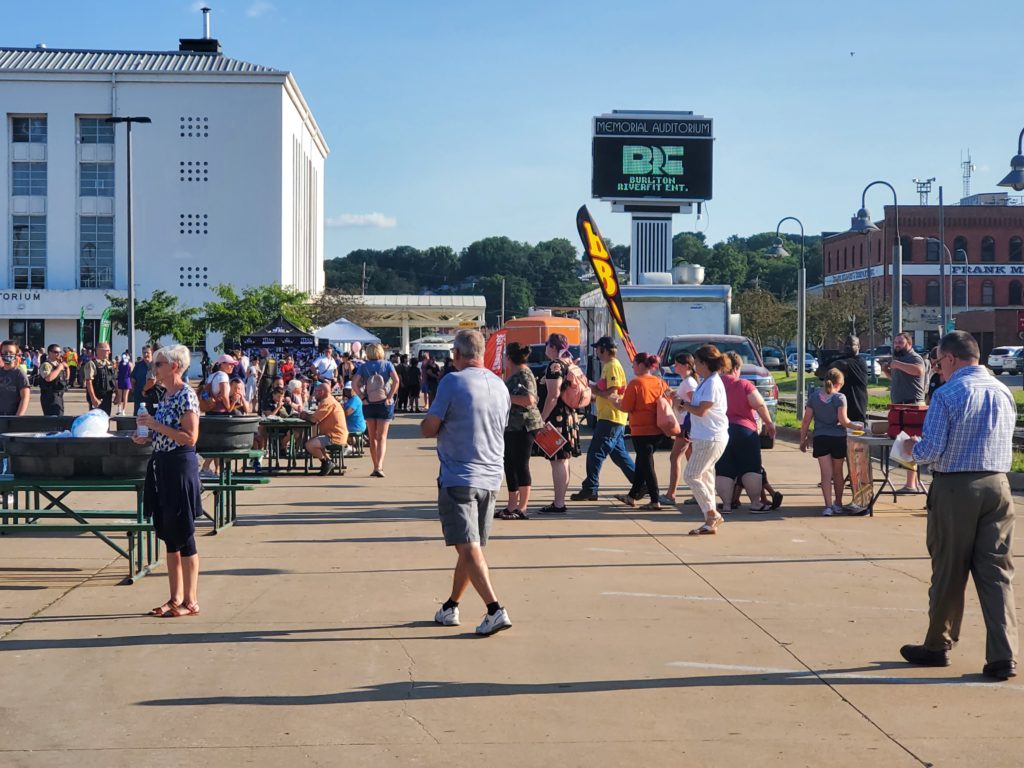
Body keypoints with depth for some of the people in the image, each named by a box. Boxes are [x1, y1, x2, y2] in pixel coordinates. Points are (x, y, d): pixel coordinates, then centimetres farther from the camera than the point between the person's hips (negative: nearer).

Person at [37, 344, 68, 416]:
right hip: (50, 396, -9)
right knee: (53, 416, -16)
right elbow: (49, 378, -32)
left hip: (59, 396, 9)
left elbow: (67, 378, 24)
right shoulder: (46, 365, -12)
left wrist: (66, 368, 6)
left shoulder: (57, 364, 14)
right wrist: (59, 368, -20)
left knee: (60, 415, 14)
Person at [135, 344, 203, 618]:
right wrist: (148, 437, 7)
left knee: (183, 534, -2)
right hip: (162, 466, 9)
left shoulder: (186, 395, -14)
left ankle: (190, 601, 6)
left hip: (180, 467, -9)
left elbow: (190, 437, -20)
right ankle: (176, 598, 20)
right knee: (169, 535, 12)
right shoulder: (167, 395, 13)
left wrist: (156, 425, -19)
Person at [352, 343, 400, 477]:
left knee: (372, 438, 13)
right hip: (384, 404, -1)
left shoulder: (363, 367, 2)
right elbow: (396, 380, -15)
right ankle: (379, 466, -19)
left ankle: (376, 467, 15)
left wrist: (363, 398, -6)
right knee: (382, 437, -1)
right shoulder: (387, 365, 0)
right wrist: (390, 397, -11)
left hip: (369, 405, 1)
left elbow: (354, 383, -9)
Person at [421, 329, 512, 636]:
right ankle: (450, 608, 28)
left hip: (459, 478, -7)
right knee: (470, 547, 16)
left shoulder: (453, 381, -11)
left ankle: (495, 610, -19)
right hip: (491, 478, 7)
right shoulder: (500, 386, 9)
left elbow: (428, 429, -8)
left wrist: (430, 420, 13)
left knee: (468, 548, -8)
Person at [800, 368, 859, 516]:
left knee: (826, 473, 0)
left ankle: (828, 505, -12)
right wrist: (854, 425, 1)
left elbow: (806, 420, 1)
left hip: (820, 439, 1)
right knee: (838, 473, 16)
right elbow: (843, 420, -17)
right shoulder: (840, 397, -9)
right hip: (838, 438, -1)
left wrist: (803, 439, 9)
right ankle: (838, 504, 29)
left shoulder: (813, 396, 0)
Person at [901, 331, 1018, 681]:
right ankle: (1003, 656, -2)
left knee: (949, 570, 8)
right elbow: (1005, 444, 16)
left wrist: (913, 448, 6)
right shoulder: (1003, 392, 7)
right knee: (997, 572, 5)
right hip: (997, 485, 5)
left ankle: (938, 647, 22)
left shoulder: (947, 395, -12)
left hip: (955, 488, -5)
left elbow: (930, 451, -14)